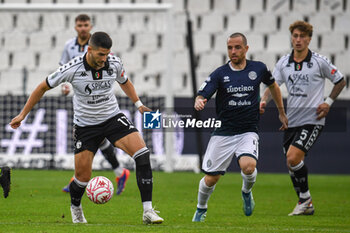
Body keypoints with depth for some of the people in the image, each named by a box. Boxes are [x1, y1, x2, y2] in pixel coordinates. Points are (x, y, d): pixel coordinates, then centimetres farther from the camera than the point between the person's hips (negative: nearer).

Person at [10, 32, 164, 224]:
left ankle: (148, 211, -20)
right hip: (85, 125, -2)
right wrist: (23, 114, 0)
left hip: (113, 118, 2)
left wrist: (138, 104, 9)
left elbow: (124, 82, 16)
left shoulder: (115, 64, -10)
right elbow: (43, 87, -4)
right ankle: (75, 208, 34)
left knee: (142, 153, -21)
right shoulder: (72, 69, -19)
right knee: (83, 176, -2)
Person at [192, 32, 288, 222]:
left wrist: (281, 112, 26)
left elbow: (273, 86, 22)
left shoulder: (258, 69, 2)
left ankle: (246, 192, 6)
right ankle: (201, 209, 30)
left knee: (248, 166, -28)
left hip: (248, 132, 0)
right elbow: (201, 96, -12)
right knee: (210, 179, 0)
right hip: (223, 133, 0)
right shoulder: (220, 74, -4)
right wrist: (198, 102, -36)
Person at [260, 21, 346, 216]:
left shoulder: (320, 62, -5)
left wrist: (328, 102, -4)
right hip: (291, 120, 5)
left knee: (293, 158, -21)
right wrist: (264, 101, -18)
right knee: (292, 163, 8)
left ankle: (305, 198, -3)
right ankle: (306, 205, 23)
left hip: (312, 120, -5)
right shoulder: (284, 63, 6)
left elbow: (341, 81, 7)